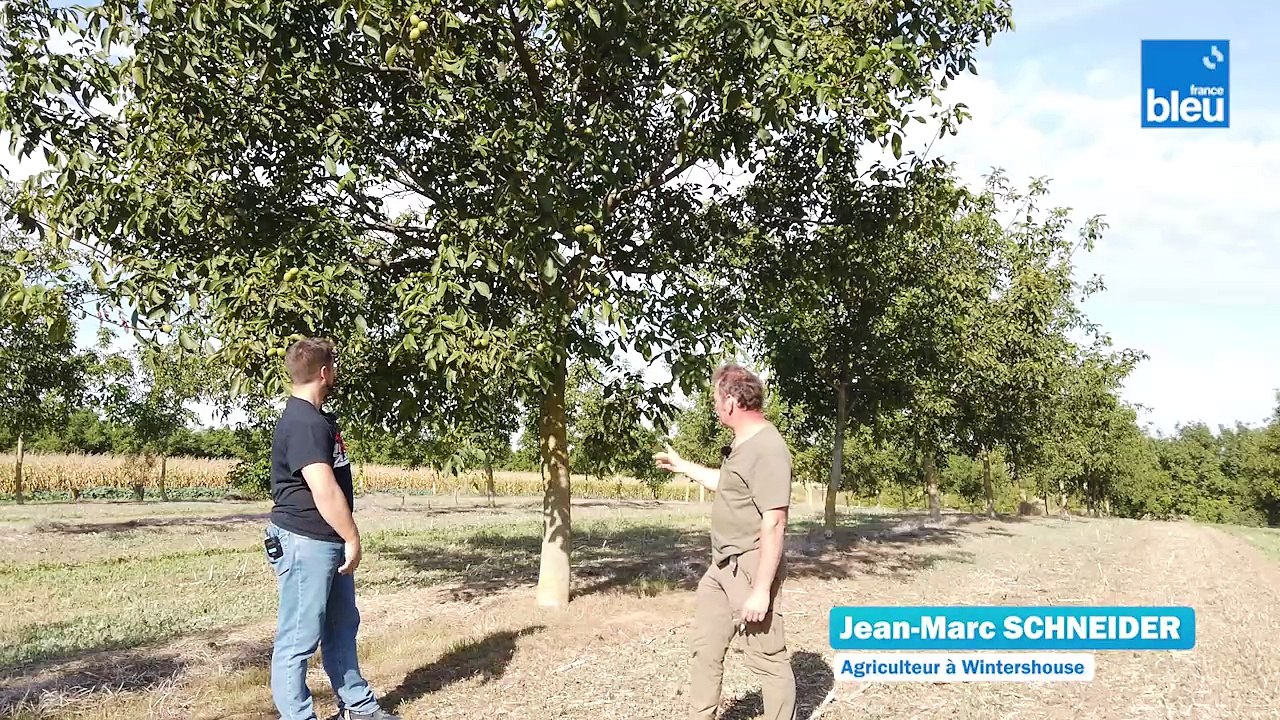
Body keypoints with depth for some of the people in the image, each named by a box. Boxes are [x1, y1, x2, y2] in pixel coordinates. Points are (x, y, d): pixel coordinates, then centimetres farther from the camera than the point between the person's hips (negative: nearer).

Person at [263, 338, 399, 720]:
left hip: (329, 542, 11)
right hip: (306, 543, -11)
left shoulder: (316, 418, 13)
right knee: (300, 637, 1)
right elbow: (324, 490, -28)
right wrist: (352, 538, -18)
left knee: (342, 625, 19)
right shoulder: (303, 424, -22)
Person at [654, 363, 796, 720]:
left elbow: (773, 524, -25)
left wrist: (761, 590, -25)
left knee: (767, 657, -1)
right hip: (722, 566, 10)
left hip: (750, 569, -10)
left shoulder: (768, 450, -22)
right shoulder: (741, 443, 10)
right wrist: (682, 465, 37)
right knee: (706, 648, 18)